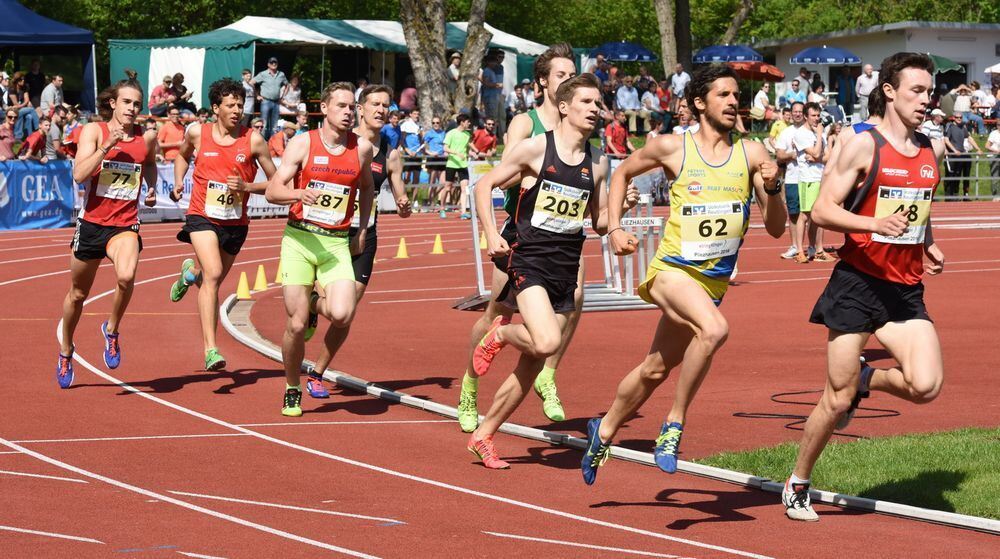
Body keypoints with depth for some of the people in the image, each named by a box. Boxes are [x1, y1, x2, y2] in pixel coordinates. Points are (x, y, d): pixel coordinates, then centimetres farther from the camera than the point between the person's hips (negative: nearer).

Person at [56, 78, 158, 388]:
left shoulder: (147, 138, 3)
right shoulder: (94, 130, -4)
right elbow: (79, 174, -17)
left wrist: (151, 189, 9)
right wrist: (107, 146, -23)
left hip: (125, 225, 0)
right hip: (91, 222, 0)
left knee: (126, 276, -31)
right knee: (78, 294, 15)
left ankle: (112, 330, -4)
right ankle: (66, 349, 40)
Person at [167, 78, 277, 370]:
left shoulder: (253, 140, -6)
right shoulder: (197, 133, -2)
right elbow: (182, 155, 22)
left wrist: (246, 187, -16)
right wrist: (178, 182, 5)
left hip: (235, 223, 2)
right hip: (202, 216, -2)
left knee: (211, 280, 17)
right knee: (213, 274, -23)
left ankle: (191, 272, 57)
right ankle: (210, 349, -26)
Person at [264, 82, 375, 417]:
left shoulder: (362, 148, 5)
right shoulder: (302, 144, -3)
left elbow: (366, 188, 25)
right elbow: (272, 191, -6)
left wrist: (362, 231, 18)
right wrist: (299, 193, -26)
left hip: (337, 242, 2)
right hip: (299, 238, -2)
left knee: (342, 315, -20)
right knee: (296, 324, -6)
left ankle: (316, 304, 17)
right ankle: (292, 391, 17)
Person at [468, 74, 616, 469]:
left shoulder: (598, 163, 9)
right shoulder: (535, 149, -5)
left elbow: (600, 223, 17)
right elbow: (485, 185, 2)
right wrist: (491, 235, -10)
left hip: (567, 270, 5)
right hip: (529, 261, -5)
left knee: (531, 365, 5)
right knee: (546, 342, -27)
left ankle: (483, 436, 19)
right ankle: (502, 333, 6)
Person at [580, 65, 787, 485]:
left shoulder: (751, 154, 1)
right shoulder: (673, 148, -4)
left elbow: (776, 228, 2)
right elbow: (622, 173, 14)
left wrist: (772, 188, -16)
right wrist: (613, 230, 5)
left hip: (714, 280, 4)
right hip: (672, 269, -4)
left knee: (655, 370, 15)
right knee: (714, 329, -33)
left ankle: (604, 431, 39)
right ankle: (674, 424, -17)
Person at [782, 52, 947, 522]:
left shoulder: (932, 151, 11)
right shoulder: (864, 146, -8)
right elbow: (822, 210, -11)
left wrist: (927, 246, 10)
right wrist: (875, 224, -26)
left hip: (906, 289, 5)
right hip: (857, 283, -5)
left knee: (925, 385, -14)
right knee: (837, 399, -2)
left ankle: (864, 379, 18)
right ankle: (797, 486, 18)